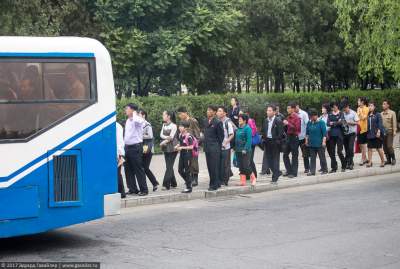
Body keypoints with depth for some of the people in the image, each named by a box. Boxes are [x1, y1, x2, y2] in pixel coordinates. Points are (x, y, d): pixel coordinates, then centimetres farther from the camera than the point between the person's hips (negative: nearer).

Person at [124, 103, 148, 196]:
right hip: (128, 147, 8)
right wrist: (125, 145, 18)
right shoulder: (128, 121, 15)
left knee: (138, 169, -5)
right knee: (130, 169, 11)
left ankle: (144, 190, 0)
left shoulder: (138, 119, -11)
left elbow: (137, 121, -37)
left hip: (136, 147, -8)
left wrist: (134, 113, -18)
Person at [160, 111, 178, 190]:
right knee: (169, 166, 8)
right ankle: (173, 183, 15)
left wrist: (163, 142, -10)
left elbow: (171, 137, -12)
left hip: (172, 148, -7)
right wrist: (167, 137, -14)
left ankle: (166, 184, -11)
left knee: (169, 166, -8)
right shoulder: (164, 125, 13)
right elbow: (161, 135, 3)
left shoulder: (173, 126, -8)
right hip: (166, 148, 7)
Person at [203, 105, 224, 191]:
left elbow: (221, 136, -5)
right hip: (207, 148, 7)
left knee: (214, 167, -5)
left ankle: (214, 185, 1)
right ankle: (217, 183, 20)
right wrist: (205, 144, 12)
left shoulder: (217, 122, -9)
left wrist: (218, 146, -4)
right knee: (209, 167, 10)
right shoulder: (206, 122, 12)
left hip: (214, 149, -7)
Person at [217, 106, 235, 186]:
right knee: (219, 164, 8)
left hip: (225, 147, -5)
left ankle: (225, 180, 10)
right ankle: (220, 179, 18)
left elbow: (232, 135, -8)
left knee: (225, 164, 1)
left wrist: (226, 142, -19)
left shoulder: (228, 122, -9)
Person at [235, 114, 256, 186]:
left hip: (245, 151, -8)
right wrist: (236, 148, 12)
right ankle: (243, 181, 11)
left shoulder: (247, 128, -11)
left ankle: (253, 178, 12)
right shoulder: (239, 128, 12)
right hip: (238, 150, 8)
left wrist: (245, 149, -21)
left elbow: (249, 140, -16)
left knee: (246, 166, -6)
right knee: (241, 167, 7)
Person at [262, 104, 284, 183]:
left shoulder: (278, 121, -9)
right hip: (267, 142, 6)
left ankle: (275, 177, 4)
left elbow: (280, 133, -11)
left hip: (274, 142, -6)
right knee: (269, 159, 9)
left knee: (275, 159, -1)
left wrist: (277, 141, -16)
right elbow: (263, 131, 17)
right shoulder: (266, 120, 10)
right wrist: (264, 138, 4)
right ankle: (277, 172, 27)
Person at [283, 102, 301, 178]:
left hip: (294, 137, -8)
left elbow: (296, 128, -20)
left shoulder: (296, 118, -11)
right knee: (285, 154, 9)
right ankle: (289, 171, 18)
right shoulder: (288, 117, 12)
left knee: (294, 156, -1)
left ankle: (294, 173, 4)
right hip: (288, 137, 8)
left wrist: (288, 123, -20)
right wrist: (285, 124, 3)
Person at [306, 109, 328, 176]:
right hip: (312, 144, 5)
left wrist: (324, 141, -15)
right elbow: (307, 133, 16)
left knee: (322, 157, 4)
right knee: (312, 158, 5)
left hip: (319, 144, -5)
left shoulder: (321, 122, -6)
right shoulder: (309, 123, 8)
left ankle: (324, 170, 14)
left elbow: (324, 133, -9)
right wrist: (306, 140, 11)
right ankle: (312, 171, 7)